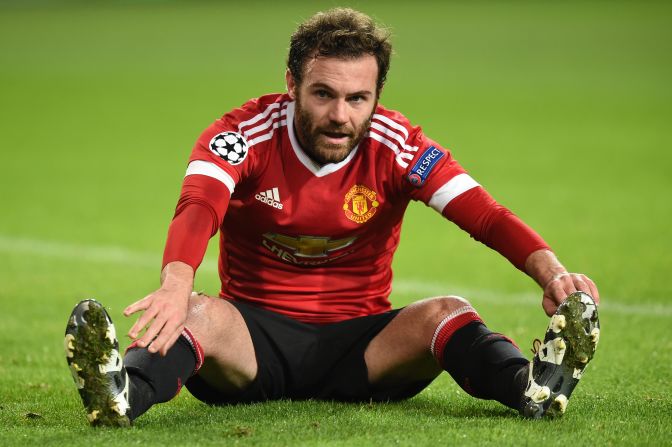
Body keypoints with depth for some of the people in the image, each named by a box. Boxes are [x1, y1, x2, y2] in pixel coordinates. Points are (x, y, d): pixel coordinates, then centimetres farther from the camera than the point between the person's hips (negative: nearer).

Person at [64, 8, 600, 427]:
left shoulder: (396, 145, -7)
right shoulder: (244, 134, -12)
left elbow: (486, 216, -18)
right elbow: (197, 210, -31)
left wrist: (551, 272, -38)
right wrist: (176, 284, -54)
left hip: (358, 342, 2)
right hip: (257, 334, -2)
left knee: (447, 313, -26)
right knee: (198, 314, -34)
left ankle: (534, 386, -53)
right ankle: (122, 394, -62)